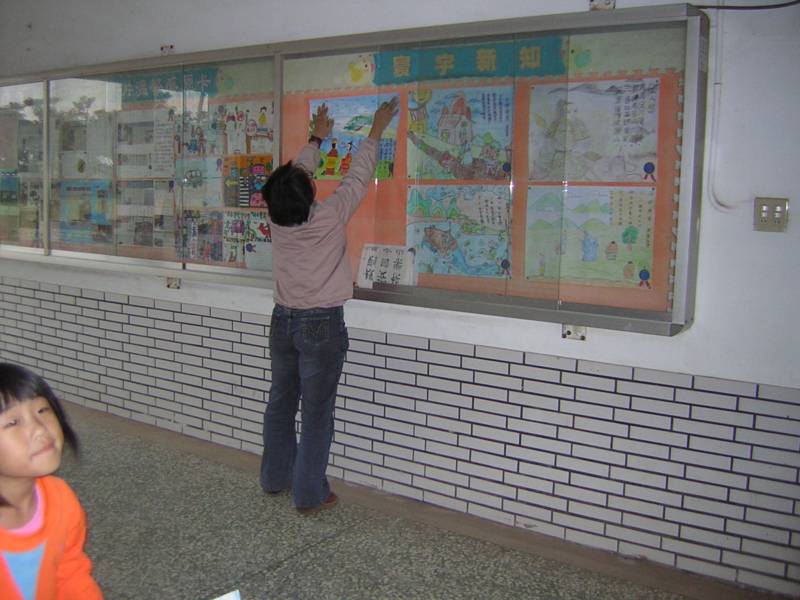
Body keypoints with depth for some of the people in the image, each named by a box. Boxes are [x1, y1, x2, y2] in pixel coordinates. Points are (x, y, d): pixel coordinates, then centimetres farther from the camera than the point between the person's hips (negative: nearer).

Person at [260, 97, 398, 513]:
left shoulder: (277, 220, -5)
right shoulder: (330, 217, -18)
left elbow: (297, 171, 12)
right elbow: (358, 176, -6)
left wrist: (316, 139, 26)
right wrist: (376, 130, 6)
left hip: (283, 321, 6)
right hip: (321, 325, -6)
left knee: (281, 402, 18)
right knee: (316, 413, 3)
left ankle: (275, 477, 33)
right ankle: (309, 494, 12)